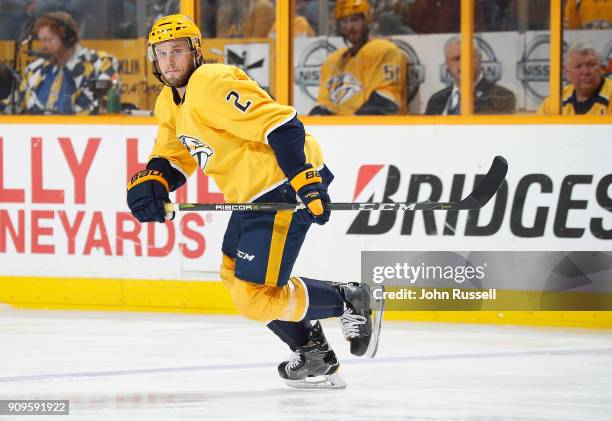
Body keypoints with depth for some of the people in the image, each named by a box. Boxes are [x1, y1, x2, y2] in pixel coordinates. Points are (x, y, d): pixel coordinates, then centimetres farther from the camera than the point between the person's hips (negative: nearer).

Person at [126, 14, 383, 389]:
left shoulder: (212, 84, -20)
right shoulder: (170, 103, 13)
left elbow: (282, 125, -26)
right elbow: (173, 157, 19)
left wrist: (307, 182, -32)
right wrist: (151, 181, -4)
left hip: (286, 187, -11)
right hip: (253, 193, 11)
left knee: (255, 295, -12)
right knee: (235, 275, 21)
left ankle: (351, 302, 2)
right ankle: (314, 355, 27)